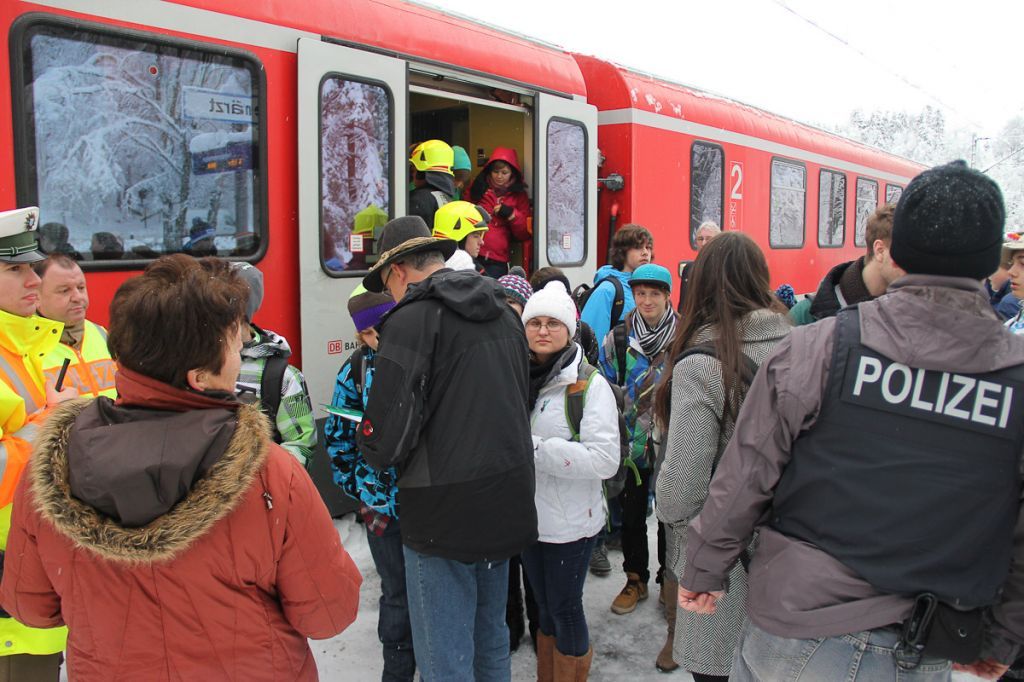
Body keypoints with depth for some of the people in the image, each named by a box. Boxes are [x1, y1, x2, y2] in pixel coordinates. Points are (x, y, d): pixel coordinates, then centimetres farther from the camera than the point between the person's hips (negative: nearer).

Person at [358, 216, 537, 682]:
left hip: (445, 513, -7)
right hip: (507, 504, 8)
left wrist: (372, 449, 2)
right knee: (490, 639, 24)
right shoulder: (504, 313, 9)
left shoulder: (413, 319, -14)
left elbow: (386, 438, -19)